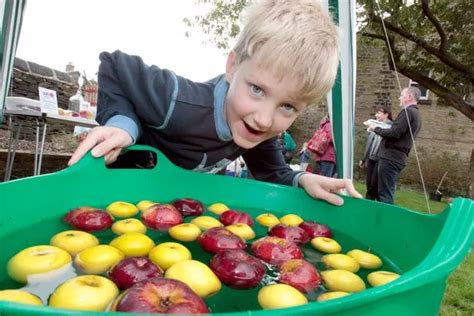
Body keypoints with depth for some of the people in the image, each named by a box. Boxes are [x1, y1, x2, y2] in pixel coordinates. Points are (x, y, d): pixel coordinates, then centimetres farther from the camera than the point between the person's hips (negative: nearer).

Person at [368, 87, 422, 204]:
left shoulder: (407, 111, -11)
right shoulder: (416, 114, 21)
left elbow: (394, 133, -20)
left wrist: (376, 128, -7)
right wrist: (380, 129, 17)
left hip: (391, 157, -10)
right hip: (398, 158, 10)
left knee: (384, 194, -8)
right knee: (388, 193, 14)